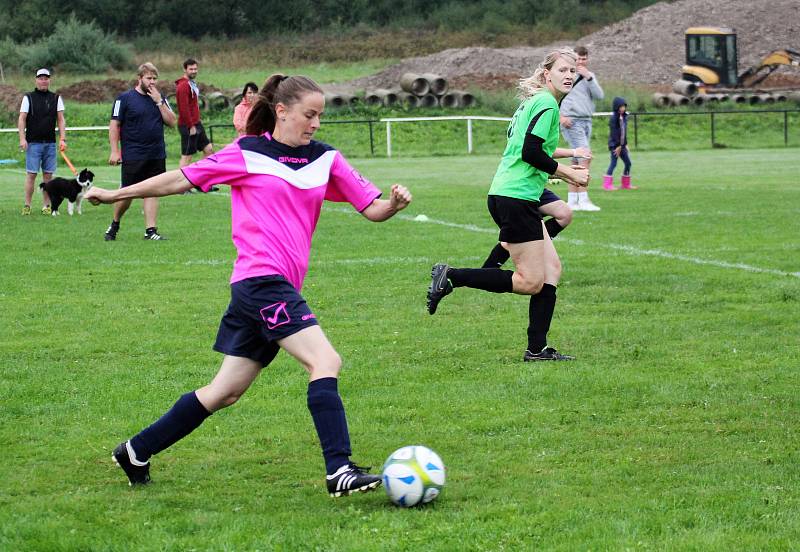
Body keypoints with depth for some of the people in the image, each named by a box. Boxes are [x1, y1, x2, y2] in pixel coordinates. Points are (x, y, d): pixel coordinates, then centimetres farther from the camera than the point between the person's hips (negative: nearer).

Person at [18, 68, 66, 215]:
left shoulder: (56, 98, 10)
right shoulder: (28, 98, 3)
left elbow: (61, 120, 8)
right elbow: (22, 119, 0)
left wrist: (62, 139, -2)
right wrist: (22, 139, -11)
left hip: (50, 143, 2)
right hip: (33, 143, -2)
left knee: (48, 175, 2)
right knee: (31, 174, -6)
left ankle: (46, 206, 6)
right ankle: (27, 205, -2)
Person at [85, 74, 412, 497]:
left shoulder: (326, 160, 12)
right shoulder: (247, 154, -1)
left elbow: (372, 209, 10)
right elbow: (183, 180, 6)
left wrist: (394, 203, -13)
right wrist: (116, 194, 11)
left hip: (280, 287, 7)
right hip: (261, 280, -7)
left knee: (225, 392, 11)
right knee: (325, 362, -19)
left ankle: (136, 452, 23)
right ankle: (339, 470, -22)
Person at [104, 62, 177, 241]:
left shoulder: (160, 98, 11)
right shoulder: (125, 98, -2)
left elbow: (171, 122, 4)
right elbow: (114, 125, -3)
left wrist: (159, 102, -6)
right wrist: (115, 151, -10)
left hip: (157, 156, 4)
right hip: (133, 157, -4)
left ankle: (150, 230, 3)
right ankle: (114, 225, 22)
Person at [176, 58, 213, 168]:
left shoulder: (192, 84, 15)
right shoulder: (183, 86, -16)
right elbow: (184, 109, -22)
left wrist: (197, 123, 18)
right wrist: (191, 126, -21)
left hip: (196, 124, 10)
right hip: (188, 126, -10)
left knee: (208, 149, 12)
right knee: (187, 155, -5)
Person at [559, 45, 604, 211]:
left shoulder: (590, 76, 15)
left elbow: (599, 96, 2)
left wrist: (589, 78, -9)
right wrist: (561, 116, -13)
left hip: (586, 121, 7)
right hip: (572, 121, -7)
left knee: (577, 162, 9)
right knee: (585, 157, -15)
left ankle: (572, 201, 13)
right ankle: (583, 200, -16)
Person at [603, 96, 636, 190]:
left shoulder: (624, 117, 10)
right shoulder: (613, 118, -13)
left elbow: (624, 132, 13)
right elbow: (614, 133, -16)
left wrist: (624, 145, 8)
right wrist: (619, 146, -18)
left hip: (622, 145, 8)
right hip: (614, 144, -8)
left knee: (628, 163, 8)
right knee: (613, 163, -9)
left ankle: (625, 184, 16)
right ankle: (607, 184, -6)